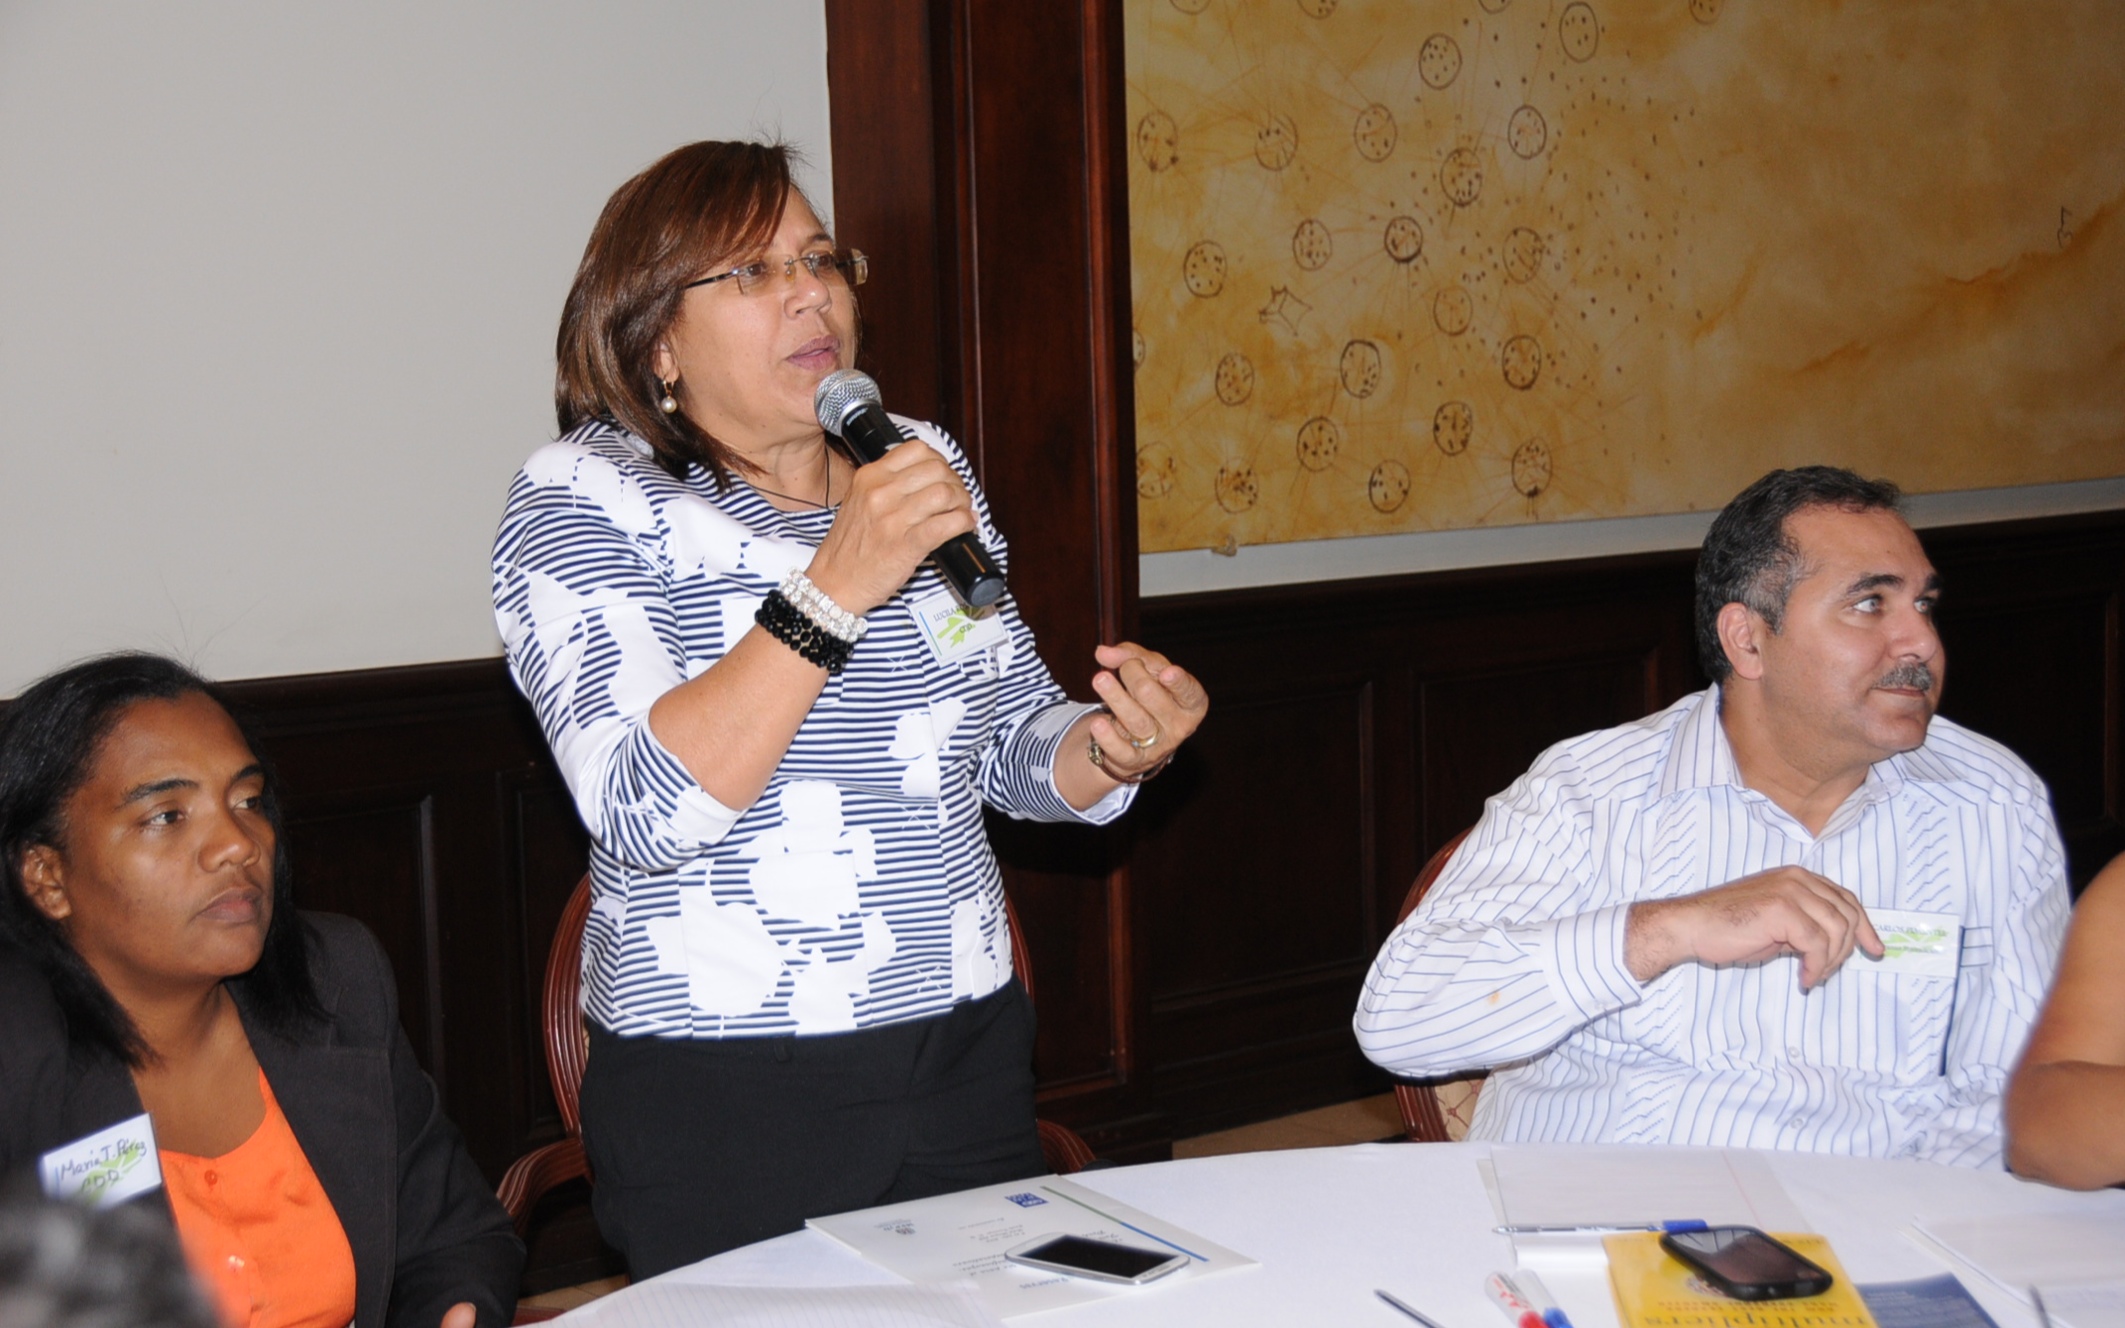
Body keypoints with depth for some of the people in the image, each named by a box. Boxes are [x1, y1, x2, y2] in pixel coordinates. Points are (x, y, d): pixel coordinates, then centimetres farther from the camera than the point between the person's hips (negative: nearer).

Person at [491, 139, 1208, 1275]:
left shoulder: (922, 461, 8)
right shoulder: (580, 500, -8)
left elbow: (1013, 737, 14)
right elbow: (643, 811, -21)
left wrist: (1112, 752, -8)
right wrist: (836, 587, -27)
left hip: (971, 1057, 5)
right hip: (726, 1107, -5)